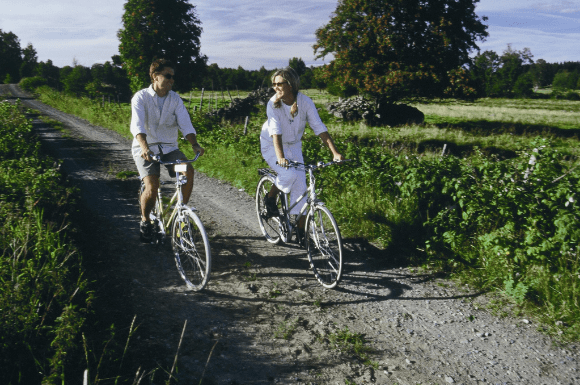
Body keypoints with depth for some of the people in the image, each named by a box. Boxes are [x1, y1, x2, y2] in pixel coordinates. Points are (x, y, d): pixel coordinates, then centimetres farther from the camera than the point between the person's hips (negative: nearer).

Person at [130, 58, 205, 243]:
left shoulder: (175, 99, 3)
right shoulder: (141, 97, -8)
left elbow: (185, 124, -7)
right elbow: (137, 125, -22)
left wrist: (194, 144, -26)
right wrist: (144, 147, -41)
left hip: (169, 148, 3)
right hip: (145, 149, -3)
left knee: (189, 170, -24)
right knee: (152, 187, -22)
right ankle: (145, 221, 6)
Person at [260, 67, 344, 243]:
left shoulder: (305, 102, -17)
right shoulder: (273, 104, -22)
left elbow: (320, 129, -19)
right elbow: (276, 132, -32)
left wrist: (335, 153, -29)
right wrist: (280, 157, -48)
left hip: (293, 146, 3)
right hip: (271, 146, -3)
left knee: (300, 186, -3)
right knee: (289, 174, -29)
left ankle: (301, 231, 8)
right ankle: (270, 199, 3)